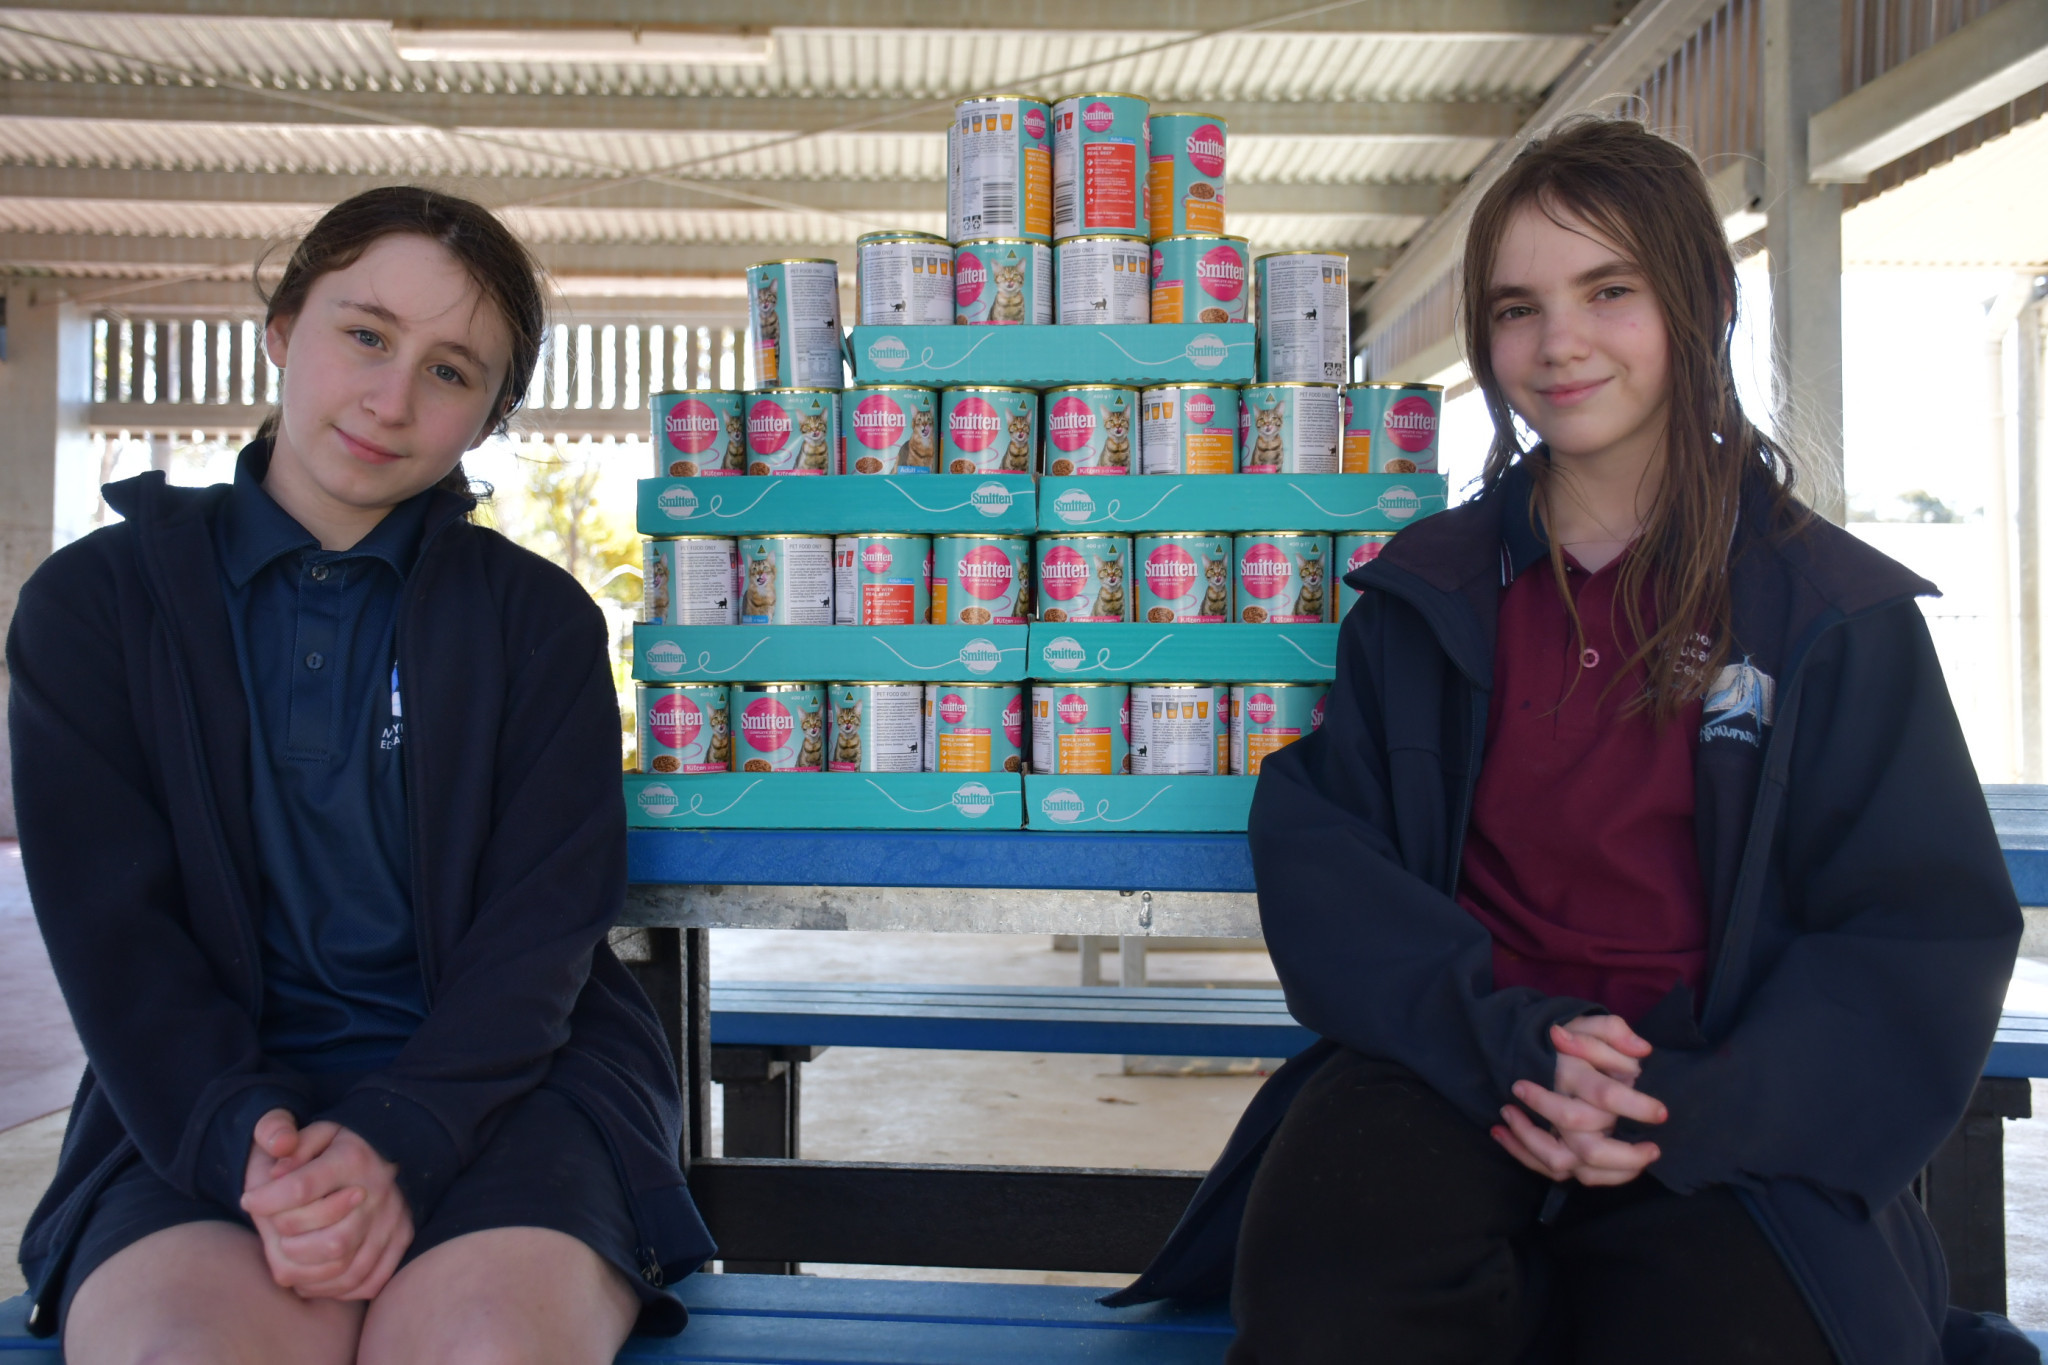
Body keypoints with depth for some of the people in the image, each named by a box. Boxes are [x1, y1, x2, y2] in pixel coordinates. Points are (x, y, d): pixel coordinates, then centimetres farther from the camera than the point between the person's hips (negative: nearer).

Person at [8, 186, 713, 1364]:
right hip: (205, 1103, 1)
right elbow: (109, 925, 0)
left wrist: (398, 1139, -19)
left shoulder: (539, 619, 7)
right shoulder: (95, 602, 8)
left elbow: (545, 919, -2)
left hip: (500, 1078, 0)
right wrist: (244, 1143, -17)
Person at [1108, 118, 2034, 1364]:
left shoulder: (1835, 610, 4)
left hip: (1730, 1131, 0)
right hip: (1452, 1064, 0)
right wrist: (1502, 1029, -17)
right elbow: (1316, 835, 0)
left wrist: (1687, 1109, -15)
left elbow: (1925, 936, 2)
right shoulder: (1428, 594, 9)